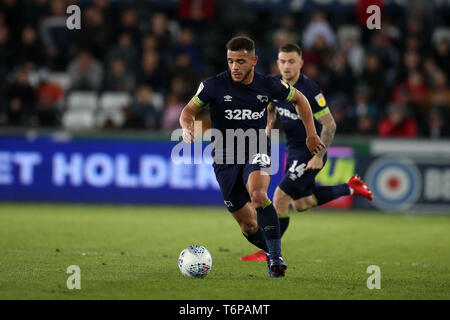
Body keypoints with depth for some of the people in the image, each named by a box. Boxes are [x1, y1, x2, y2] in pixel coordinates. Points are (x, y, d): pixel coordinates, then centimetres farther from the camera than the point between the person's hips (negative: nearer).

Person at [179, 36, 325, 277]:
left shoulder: (268, 85, -5)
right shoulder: (214, 85, -9)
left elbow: (298, 99, 13)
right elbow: (189, 110, -4)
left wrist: (311, 134, 10)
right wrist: (187, 127, -27)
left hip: (256, 153, -1)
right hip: (225, 159, 1)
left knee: (258, 195, -34)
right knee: (248, 225, 4)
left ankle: (276, 257, -29)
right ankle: (271, 253, 35)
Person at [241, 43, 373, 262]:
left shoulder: (310, 91, -24)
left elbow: (330, 125, -21)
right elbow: (271, 107, 20)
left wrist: (319, 157, -23)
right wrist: (269, 124, 0)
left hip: (310, 152, -9)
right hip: (293, 150, 9)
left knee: (280, 197, -13)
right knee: (302, 204, 18)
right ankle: (350, 188, 35)